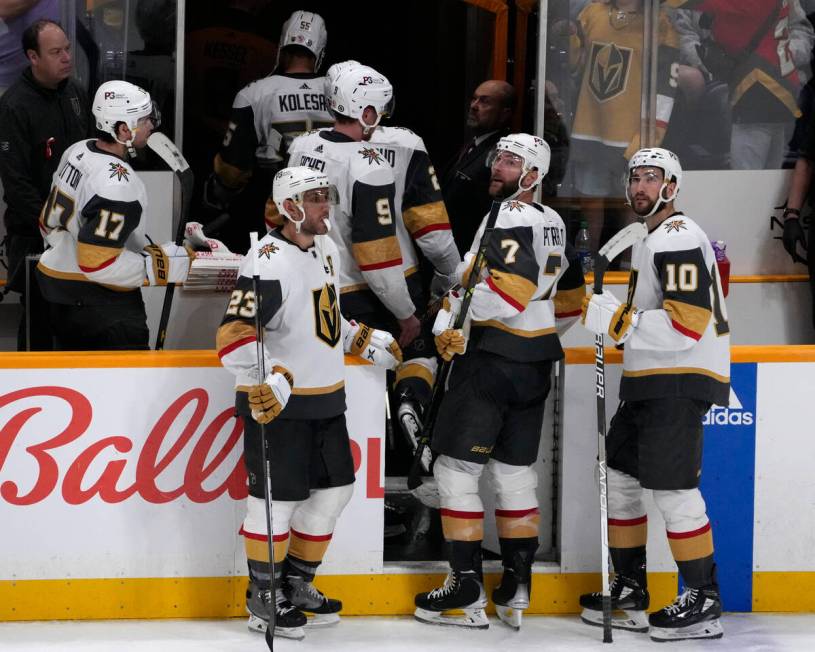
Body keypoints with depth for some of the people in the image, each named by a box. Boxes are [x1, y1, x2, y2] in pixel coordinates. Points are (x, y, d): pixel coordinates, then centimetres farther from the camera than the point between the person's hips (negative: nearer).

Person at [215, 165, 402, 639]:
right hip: (277, 404, -9)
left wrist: (367, 341, 20)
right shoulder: (269, 263, -20)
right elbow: (235, 336, -27)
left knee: (334, 490, 13)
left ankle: (296, 583, 27)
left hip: (326, 401, 9)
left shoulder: (327, 251, 9)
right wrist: (270, 379, -36)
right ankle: (263, 596, 13)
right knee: (278, 500, -2)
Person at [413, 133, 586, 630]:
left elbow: (511, 289, -26)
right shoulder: (554, 223, 14)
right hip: (537, 362, 9)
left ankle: (468, 592, -4)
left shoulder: (510, 219, -14)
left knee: (456, 469, -3)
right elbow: (570, 297, 22)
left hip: (492, 359, -9)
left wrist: (452, 323, -19)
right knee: (515, 472, 12)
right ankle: (517, 590, 11)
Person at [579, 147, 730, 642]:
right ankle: (631, 592, 19)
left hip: (681, 382, -11)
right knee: (620, 477, 12)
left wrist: (614, 319, -21)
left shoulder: (677, 238, -15)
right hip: (650, 384, 11)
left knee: (671, 488, -12)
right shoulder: (652, 239, 19)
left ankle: (703, 603, -4)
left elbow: (685, 323, -24)